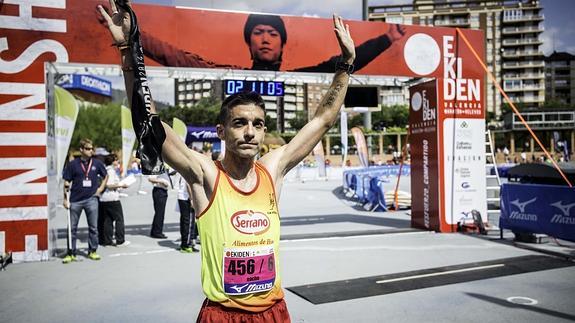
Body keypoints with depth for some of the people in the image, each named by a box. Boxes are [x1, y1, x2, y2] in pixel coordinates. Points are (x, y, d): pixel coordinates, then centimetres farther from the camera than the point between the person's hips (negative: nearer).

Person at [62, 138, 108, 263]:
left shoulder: (97, 163, 3)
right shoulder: (73, 164, -2)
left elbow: (105, 176, 19)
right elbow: (66, 182, 1)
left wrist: (101, 188, 8)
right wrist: (65, 199, -3)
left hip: (91, 199, 1)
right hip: (75, 200, -1)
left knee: (93, 227, 6)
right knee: (72, 228, 5)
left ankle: (92, 251, 18)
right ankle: (71, 253, 14)